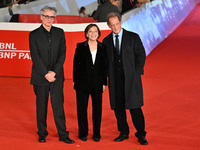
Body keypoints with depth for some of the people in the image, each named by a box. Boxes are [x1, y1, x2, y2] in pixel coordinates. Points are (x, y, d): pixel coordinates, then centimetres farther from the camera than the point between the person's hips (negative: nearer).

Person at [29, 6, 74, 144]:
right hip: (40, 76, -1)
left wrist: (54, 72, -9)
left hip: (56, 75, 1)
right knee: (41, 106, 7)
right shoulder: (34, 34, 0)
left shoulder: (60, 33, 7)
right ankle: (42, 133, 19)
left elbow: (62, 54, 2)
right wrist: (46, 74, -13)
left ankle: (63, 134, 4)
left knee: (58, 105, -1)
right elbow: (35, 57, -6)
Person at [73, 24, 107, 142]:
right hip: (83, 82, -1)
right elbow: (75, 64, 1)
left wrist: (104, 82, 2)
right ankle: (83, 133, 18)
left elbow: (104, 66, 6)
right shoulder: (81, 47, -1)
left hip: (97, 83, 1)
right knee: (82, 108, 5)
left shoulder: (102, 48, 3)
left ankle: (96, 133, 17)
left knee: (97, 108, 5)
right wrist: (75, 80, -2)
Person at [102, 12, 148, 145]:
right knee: (118, 107, 6)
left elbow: (141, 55, 1)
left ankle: (141, 134, 5)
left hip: (131, 78, -3)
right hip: (115, 79, 3)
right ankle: (124, 132, 18)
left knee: (135, 106, -5)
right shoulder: (106, 41, 10)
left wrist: (136, 72, -6)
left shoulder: (133, 37, 1)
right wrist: (109, 75, 2)